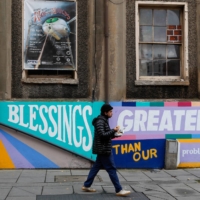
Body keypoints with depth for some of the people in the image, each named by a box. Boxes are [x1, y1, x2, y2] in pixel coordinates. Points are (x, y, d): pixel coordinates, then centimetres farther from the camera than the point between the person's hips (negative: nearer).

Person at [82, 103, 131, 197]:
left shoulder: (103, 121, 14)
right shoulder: (100, 122, -17)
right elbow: (102, 135, -25)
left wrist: (114, 134, 2)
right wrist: (113, 130, -18)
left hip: (103, 149, 10)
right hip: (103, 149, -10)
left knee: (96, 167, 14)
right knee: (112, 169, -6)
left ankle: (86, 186, 21)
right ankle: (119, 190, -1)